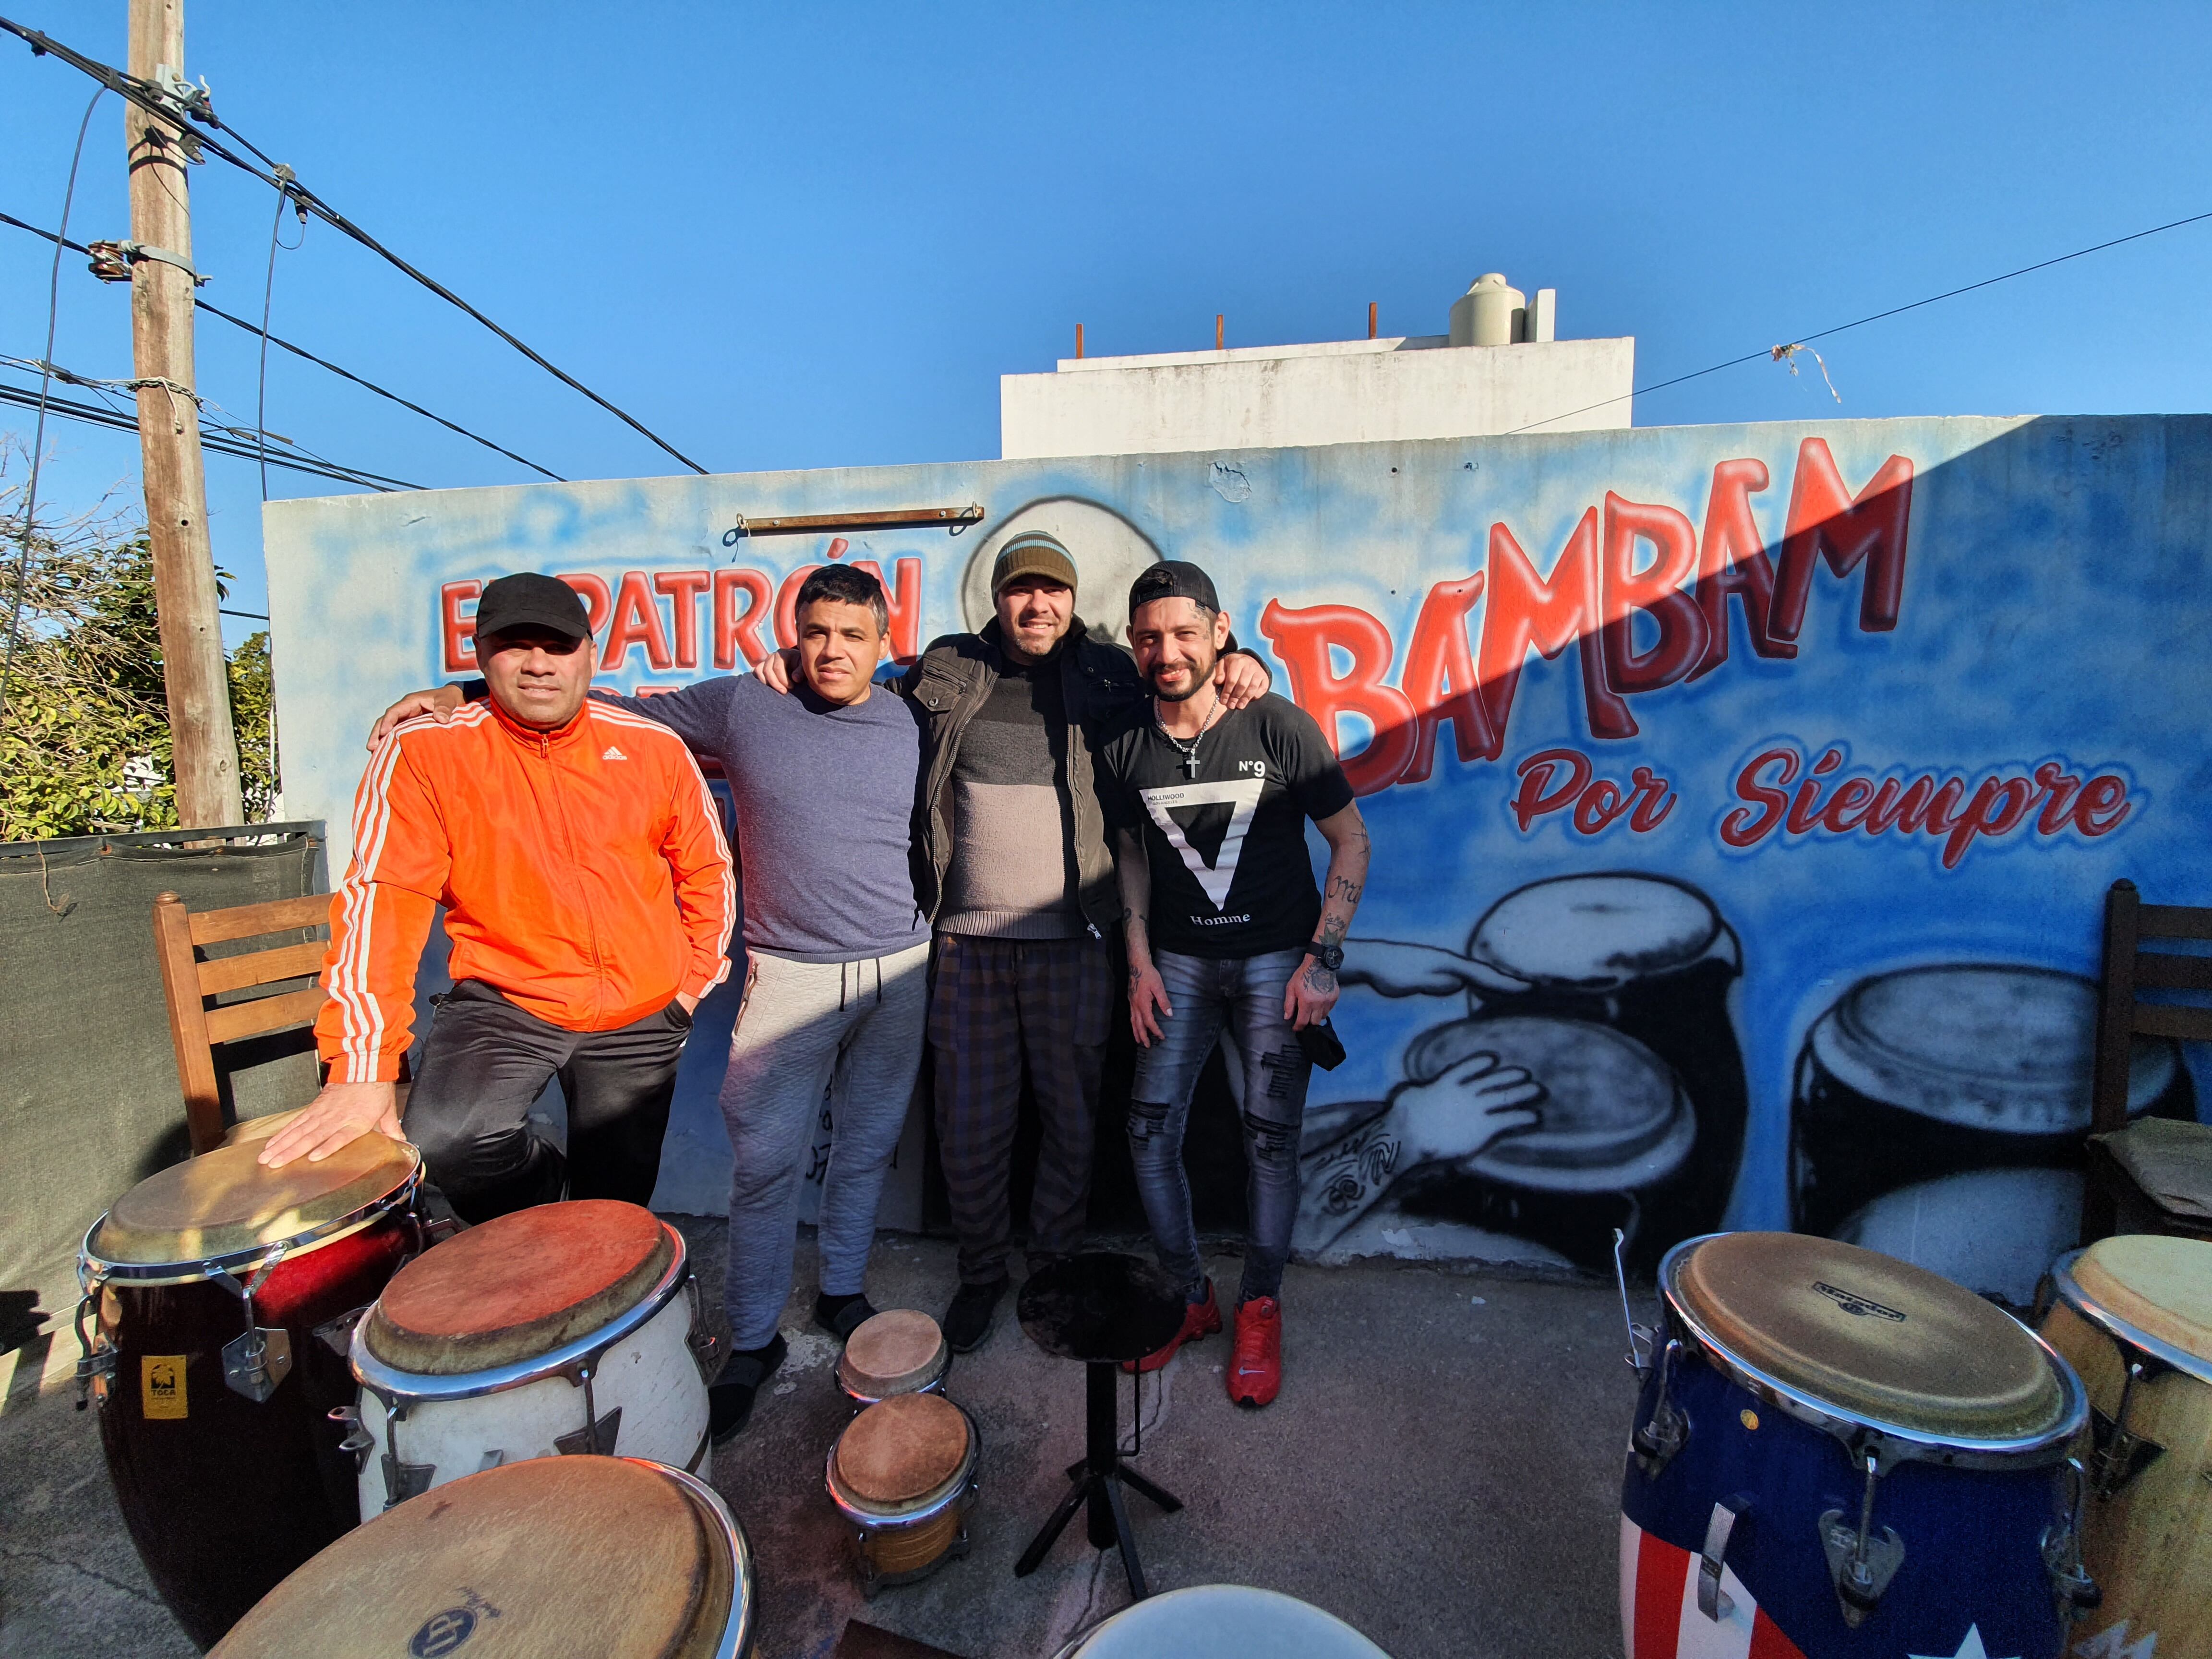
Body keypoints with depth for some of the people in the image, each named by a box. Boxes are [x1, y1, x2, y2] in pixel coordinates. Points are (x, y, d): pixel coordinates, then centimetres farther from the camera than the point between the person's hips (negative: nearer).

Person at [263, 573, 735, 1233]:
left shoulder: (656, 751, -4)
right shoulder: (422, 752, -9)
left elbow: (708, 871, 7)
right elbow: (380, 899, -16)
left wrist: (694, 981, 3)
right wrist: (362, 1071, -21)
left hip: (641, 1019, 2)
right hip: (504, 1003, -1)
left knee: (618, 1209, 12)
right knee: (447, 1141, -27)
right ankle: (539, 1180, 7)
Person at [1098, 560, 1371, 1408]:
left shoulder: (1278, 727, -13)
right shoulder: (1124, 747, -3)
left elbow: (1351, 841, -5)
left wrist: (1322, 959, -11)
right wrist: (1140, 964, 3)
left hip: (1276, 956, -2)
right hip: (1180, 961, 3)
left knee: (1271, 1136, -1)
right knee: (1150, 1131, 2)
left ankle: (1260, 1308, 24)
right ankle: (1189, 1296, 26)